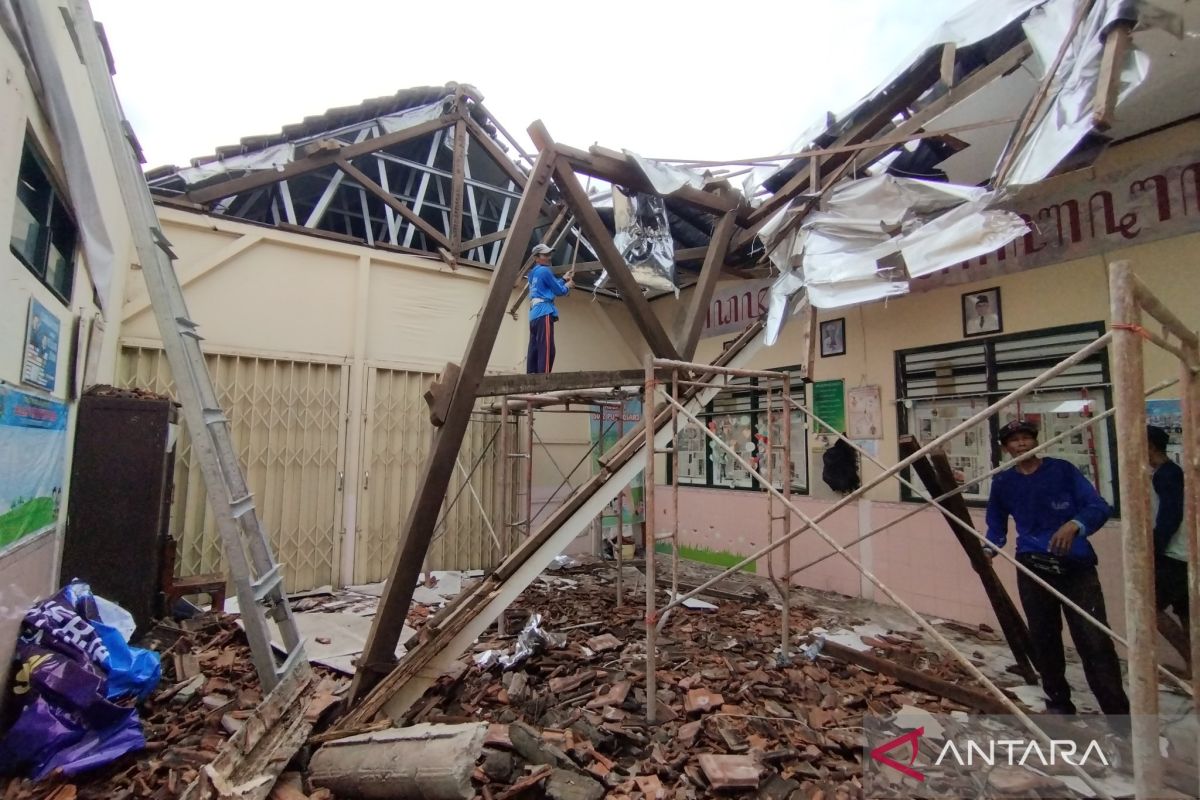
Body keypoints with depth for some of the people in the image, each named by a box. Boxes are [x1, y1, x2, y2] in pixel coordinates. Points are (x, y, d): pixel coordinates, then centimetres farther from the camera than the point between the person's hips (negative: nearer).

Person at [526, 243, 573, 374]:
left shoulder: (534, 273, 23)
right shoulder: (544, 271, -3)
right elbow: (559, 291, 0)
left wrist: (564, 279, 29)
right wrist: (567, 286, 18)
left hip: (534, 314, 10)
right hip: (544, 313, -10)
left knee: (534, 349, 3)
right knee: (546, 349, -16)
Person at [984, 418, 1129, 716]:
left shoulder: (1062, 470, -2)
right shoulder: (1002, 483, 6)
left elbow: (1100, 507, -7)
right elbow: (996, 524, 15)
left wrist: (1075, 524, -26)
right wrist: (990, 547, -2)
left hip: (1077, 566, -2)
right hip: (1033, 569, 2)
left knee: (1094, 641, -7)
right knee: (1043, 640, 11)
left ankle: (1118, 711, 3)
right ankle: (1058, 702, 28)